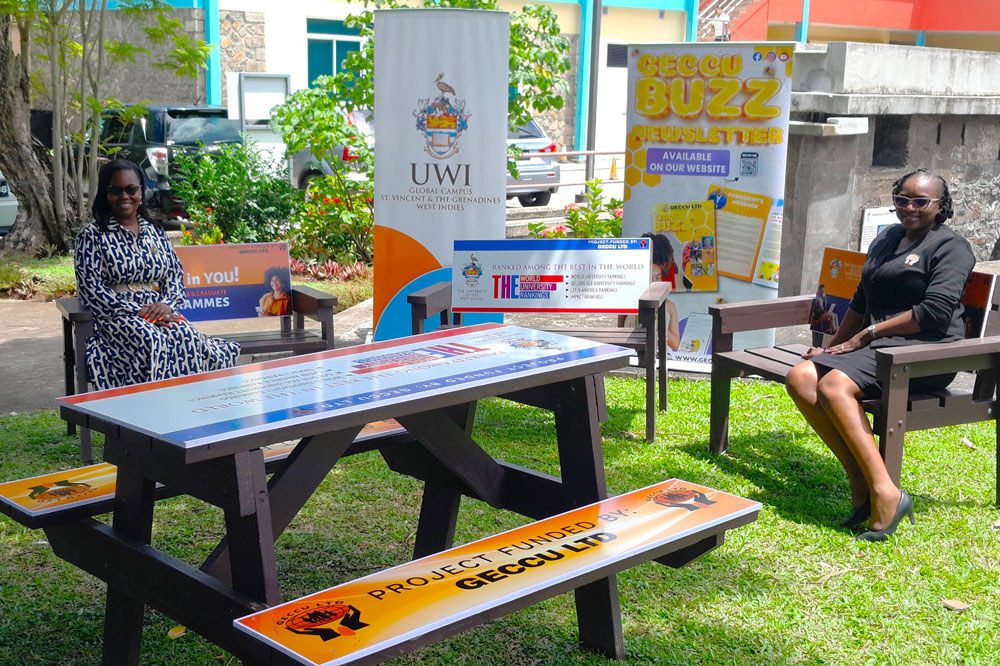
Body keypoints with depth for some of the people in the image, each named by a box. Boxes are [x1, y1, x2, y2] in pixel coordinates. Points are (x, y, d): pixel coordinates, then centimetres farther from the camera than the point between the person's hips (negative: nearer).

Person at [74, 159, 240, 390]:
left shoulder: (156, 233, 19)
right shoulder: (92, 235, 4)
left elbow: (175, 276, 14)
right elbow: (92, 290, -5)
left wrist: (166, 304, -10)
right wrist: (138, 312, -15)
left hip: (158, 312, 4)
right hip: (115, 317, -3)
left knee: (187, 337, -30)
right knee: (150, 341, -36)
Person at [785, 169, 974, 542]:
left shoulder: (951, 247, 0)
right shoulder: (886, 241, 24)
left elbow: (936, 312, -14)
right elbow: (861, 303, 31)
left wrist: (868, 334, -13)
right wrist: (834, 346, 24)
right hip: (879, 345, 8)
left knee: (834, 385, -32)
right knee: (800, 378, -18)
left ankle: (885, 496, -34)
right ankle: (861, 485, -22)